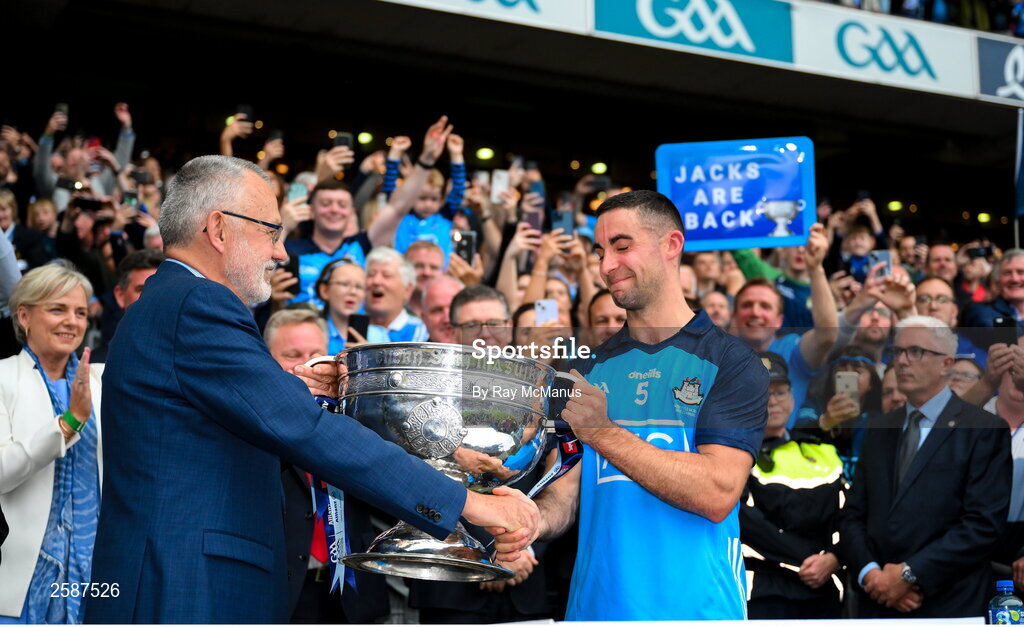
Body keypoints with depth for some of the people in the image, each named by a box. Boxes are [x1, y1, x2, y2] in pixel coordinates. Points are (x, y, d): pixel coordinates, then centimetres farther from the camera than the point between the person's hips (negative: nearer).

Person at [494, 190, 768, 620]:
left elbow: (717, 494, -17)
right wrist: (536, 519, -18)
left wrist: (604, 434, -22)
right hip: (594, 603, 4)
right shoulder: (589, 370, 9)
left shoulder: (731, 363, -6)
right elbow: (567, 488, 3)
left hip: (696, 607, -4)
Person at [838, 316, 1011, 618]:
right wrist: (869, 573, -9)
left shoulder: (985, 430, -5)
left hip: (947, 605, -4)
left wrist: (909, 574, -16)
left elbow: (983, 524, -13)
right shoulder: (879, 430, 12)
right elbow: (853, 515, 9)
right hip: (878, 603, 5)